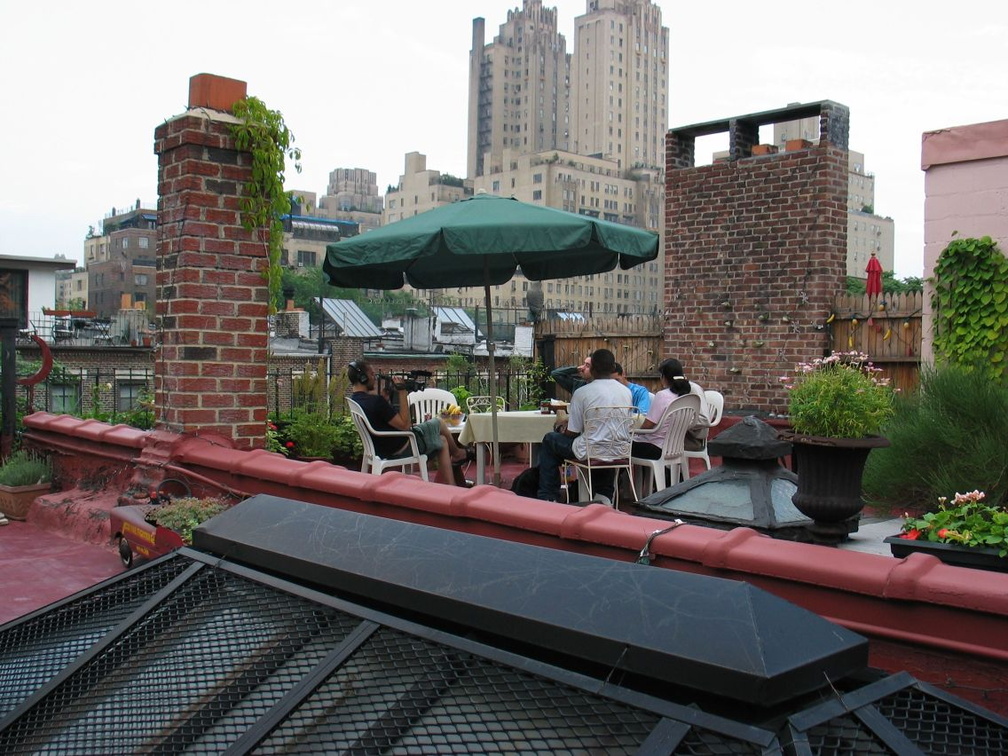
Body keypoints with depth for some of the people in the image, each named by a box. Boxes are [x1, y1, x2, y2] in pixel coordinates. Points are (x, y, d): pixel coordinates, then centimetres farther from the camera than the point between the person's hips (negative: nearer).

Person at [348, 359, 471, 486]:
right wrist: (402, 392, -21)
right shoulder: (375, 401, -30)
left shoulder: (354, 400, 0)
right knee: (439, 423, 14)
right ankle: (457, 454, 41)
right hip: (401, 448, -9)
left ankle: (451, 486, 24)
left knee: (443, 441, 21)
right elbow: (405, 425, -24)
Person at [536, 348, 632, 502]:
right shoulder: (627, 392, 4)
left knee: (549, 439, 18)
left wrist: (562, 428, 19)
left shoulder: (582, 392, -12)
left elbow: (572, 433, -7)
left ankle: (548, 498, 19)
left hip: (591, 453, -5)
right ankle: (604, 498, 39)